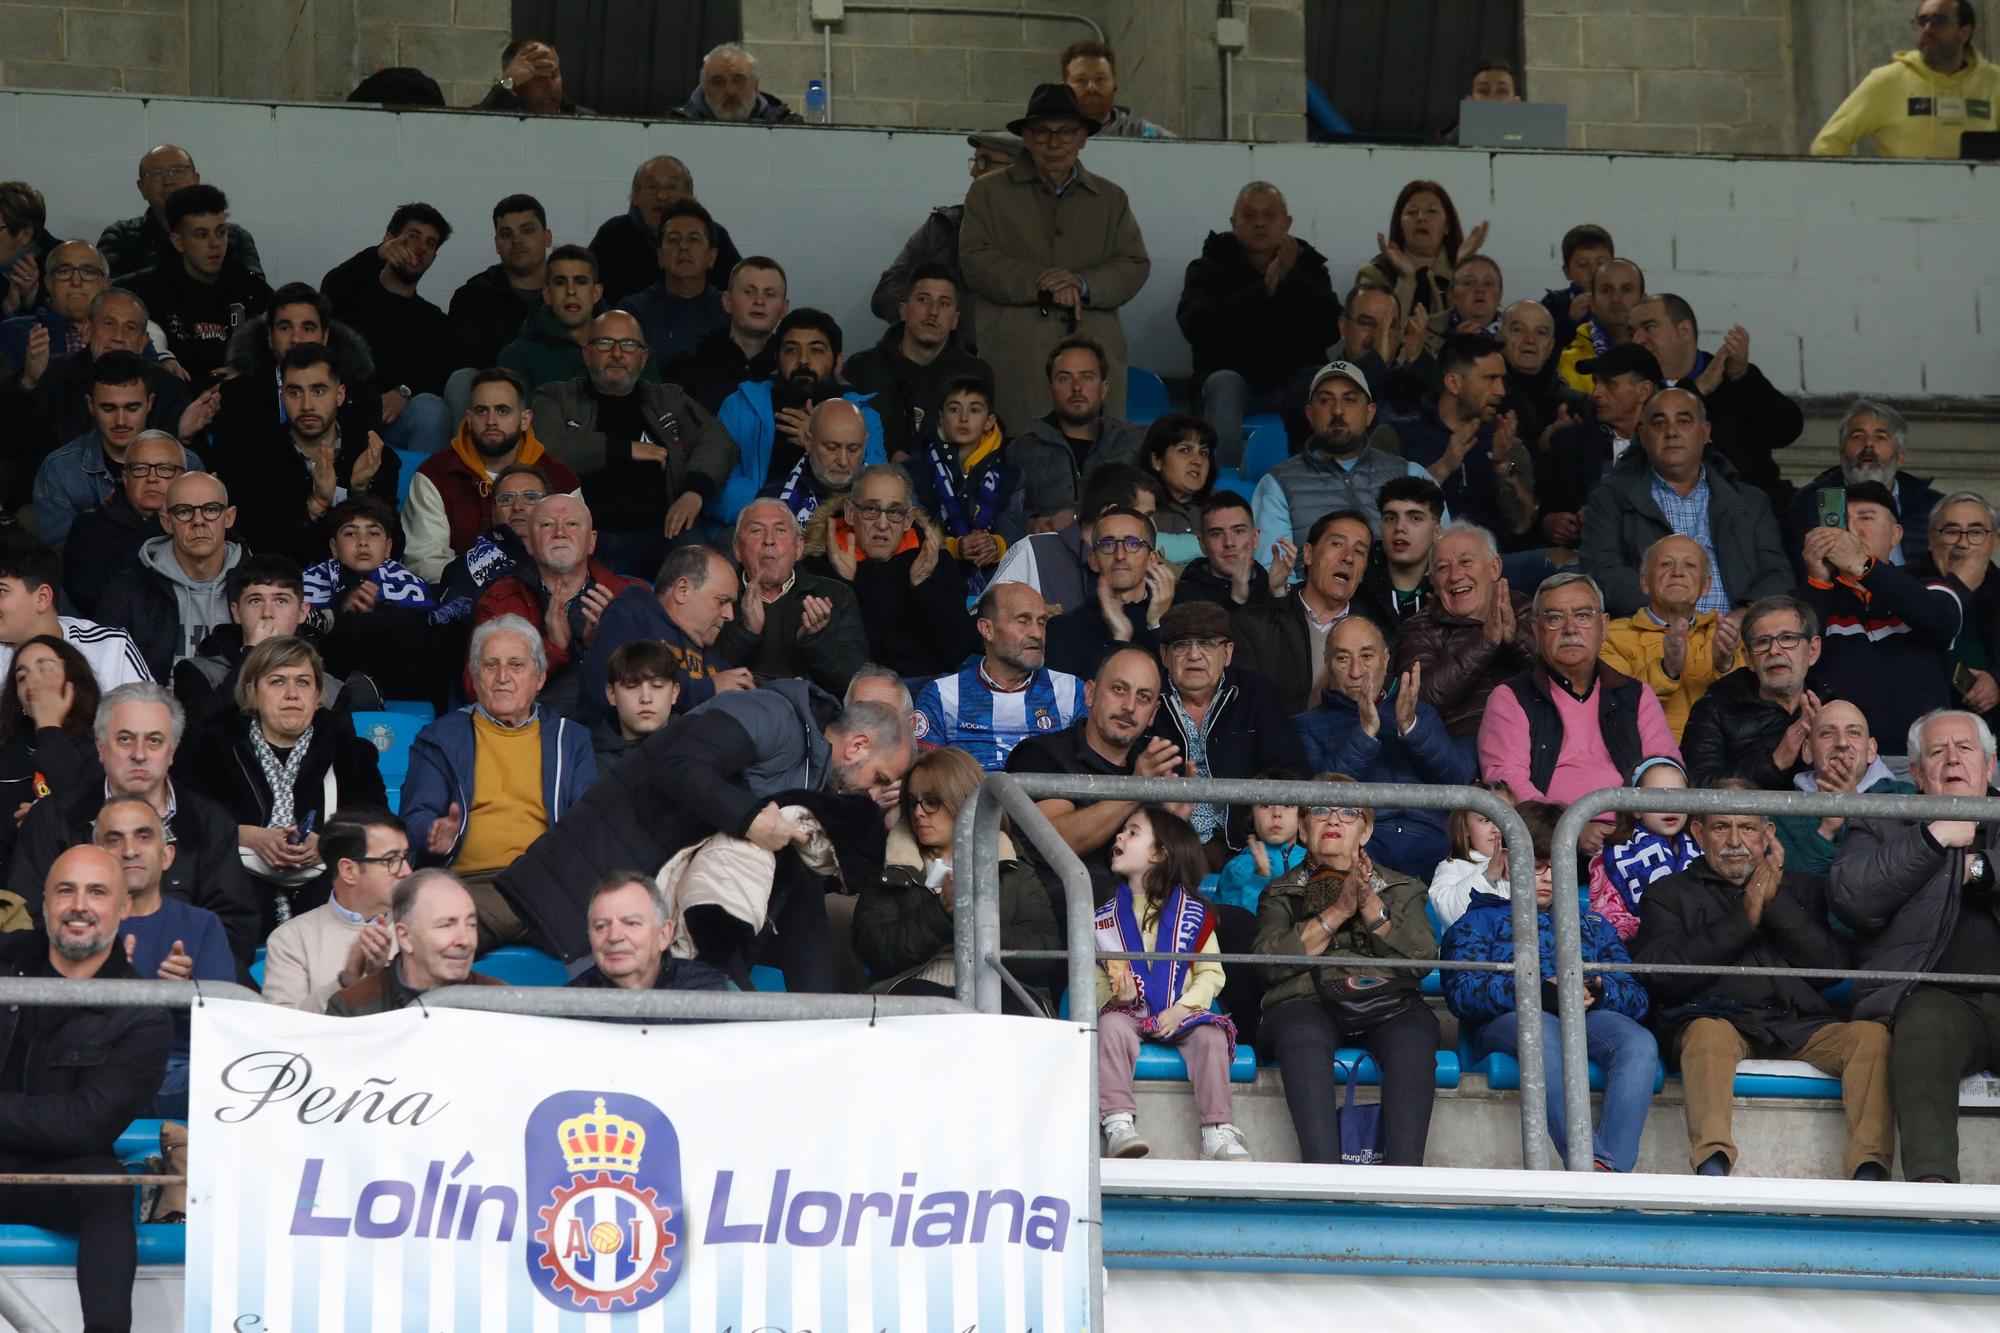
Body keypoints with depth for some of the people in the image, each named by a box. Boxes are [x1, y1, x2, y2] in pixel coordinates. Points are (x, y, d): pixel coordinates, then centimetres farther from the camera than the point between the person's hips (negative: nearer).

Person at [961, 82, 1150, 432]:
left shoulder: (1111, 199, 22)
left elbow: (1135, 267, 11)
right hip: (1018, 359, -2)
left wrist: (1083, 284, -8)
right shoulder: (988, 193, 15)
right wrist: (1039, 283, -10)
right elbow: (975, 260, 2)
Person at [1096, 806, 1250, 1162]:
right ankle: (1117, 1124, -40)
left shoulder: (1194, 914, 6)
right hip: (1128, 1012, 1)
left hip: (1180, 1015, -1)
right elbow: (1093, 974, 8)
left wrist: (1181, 1008, -13)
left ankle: (1218, 1133, -30)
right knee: (1112, 1026, -33)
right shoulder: (1103, 917, 13)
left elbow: (1211, 972, 2)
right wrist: (1113, 996, -15)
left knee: (1210, 1035, -30)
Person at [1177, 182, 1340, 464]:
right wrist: (1264, 288, -16)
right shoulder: (1211, 268, 9)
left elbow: (1333, 329, -2)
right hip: (1235, 378, -1)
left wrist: (1291, 278, -13)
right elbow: (1196, 326, -13)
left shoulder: (1307, 264, 14)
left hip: (1296, 380, 1)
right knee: (1224, 383, -34)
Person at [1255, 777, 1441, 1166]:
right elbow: (1271, 962, 3)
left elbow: (1423, 959, 7)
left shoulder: (1401, 889, 27)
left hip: (1386, 1005, 1)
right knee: (1303, 1037, -38)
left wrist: (1371, 907, -4)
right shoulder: (1281, 893, 25)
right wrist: (1338, 911, -5)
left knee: (1412, 1039, -36)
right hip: (1308, 1003, -1)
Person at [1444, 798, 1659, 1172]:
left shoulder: (1593, 925, 34)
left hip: (1590, 1017, 3)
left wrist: (1600, 990, -7)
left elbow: (1637, 998, 18)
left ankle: (1611, 1166, -50)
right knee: (1543, 1032, -41)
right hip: (1508, 1019, -3)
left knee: (1640, 1043, -32)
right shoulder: (1482, 920, 24)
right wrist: (1534, 992, -14)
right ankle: (1589, 1162, -54)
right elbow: (1461, 992, 2)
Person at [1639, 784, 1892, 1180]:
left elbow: (1833, 966, 10)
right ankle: (1711, 1165, -54)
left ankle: (1870, 1170, -39)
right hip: (1716, 1017, -3)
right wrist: (1744, 920, -2)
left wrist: (1776, 900, 2)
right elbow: (1663, 976, 0)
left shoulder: (1801, 888, 27)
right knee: (1708, 1034, -38)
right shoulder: (1669, 894, 19)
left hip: (1801, 1026, 3)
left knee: (1872, 1035, -25)